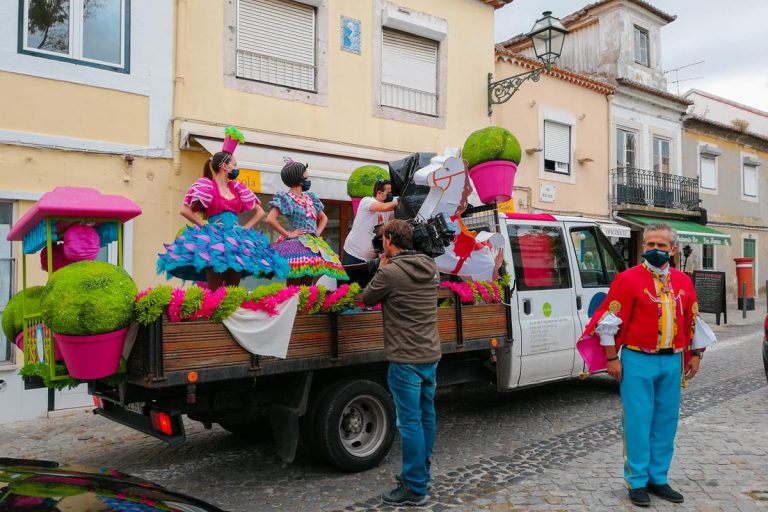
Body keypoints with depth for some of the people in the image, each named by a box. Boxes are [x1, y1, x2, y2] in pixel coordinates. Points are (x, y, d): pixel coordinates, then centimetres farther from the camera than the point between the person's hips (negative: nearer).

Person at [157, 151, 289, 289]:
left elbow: (260, 212, 20)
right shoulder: (206, 185, 0)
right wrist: (204, 226, -6)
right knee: (214, 291, -6)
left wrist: (245, 228, 8)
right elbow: (184, 210, -6)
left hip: (236, 240, 5)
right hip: (213, 240, -5)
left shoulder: (237, 187, 15)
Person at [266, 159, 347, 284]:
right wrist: (288, 234, -13)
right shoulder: (285, 198, -4)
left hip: (314, 244, 7)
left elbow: (323, 218, 28)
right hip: (296, 245, -7)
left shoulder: (310, 197, 17)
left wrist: (318, 232, 12)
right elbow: (270, 219, -15)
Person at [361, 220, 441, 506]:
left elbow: (367, 299, -1)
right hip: (430, 355, 8)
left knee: (410, 421, 0)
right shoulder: (430, 267, 6)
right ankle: (421, 473, 31)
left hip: (405, 360, -8)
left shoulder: (390, 272, -17)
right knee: (426, 415, 17)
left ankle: (414, 488, 8)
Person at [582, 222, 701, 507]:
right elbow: (609, 320, -9)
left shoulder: (683, 282, 8)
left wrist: (695, 354, 16)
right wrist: (612, 358, -9)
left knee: (666, 422, 12)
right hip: (638, 360, -5)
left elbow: (693, 321, 18)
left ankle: (658, 478, 25)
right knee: (638, 422, 1)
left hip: (672, 361, 5)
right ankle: (638, 482, 13)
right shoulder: (629, 279, -9)